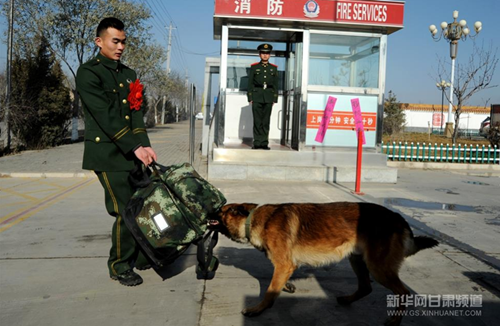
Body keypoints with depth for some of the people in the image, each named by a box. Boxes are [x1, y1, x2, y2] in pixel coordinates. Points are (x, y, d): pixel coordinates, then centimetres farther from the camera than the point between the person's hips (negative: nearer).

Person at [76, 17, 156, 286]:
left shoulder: (128, 75, 16)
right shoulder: (88, 73, -6)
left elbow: (136, 113, 7)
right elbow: (106, 116, -16)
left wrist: (145, 145, -7)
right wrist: (135, 148, -20)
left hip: (132, 153, 6)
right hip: (108, 154, -6)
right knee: (126, 211, -5)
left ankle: (142, 256, 26)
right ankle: (119, 266, 15)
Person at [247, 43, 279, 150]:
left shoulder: (273, 68, 11)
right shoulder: (254, 67, 7)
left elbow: (275, 84, 11)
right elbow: (250, 83, 4)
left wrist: (275, 99, 4)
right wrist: (250, 98, -3)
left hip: (268, 97, 1)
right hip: (257, 96, -1)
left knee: (266, 121, 2)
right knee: (257, 121, -1)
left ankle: (264, 143, 6)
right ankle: (257, 143, 3)